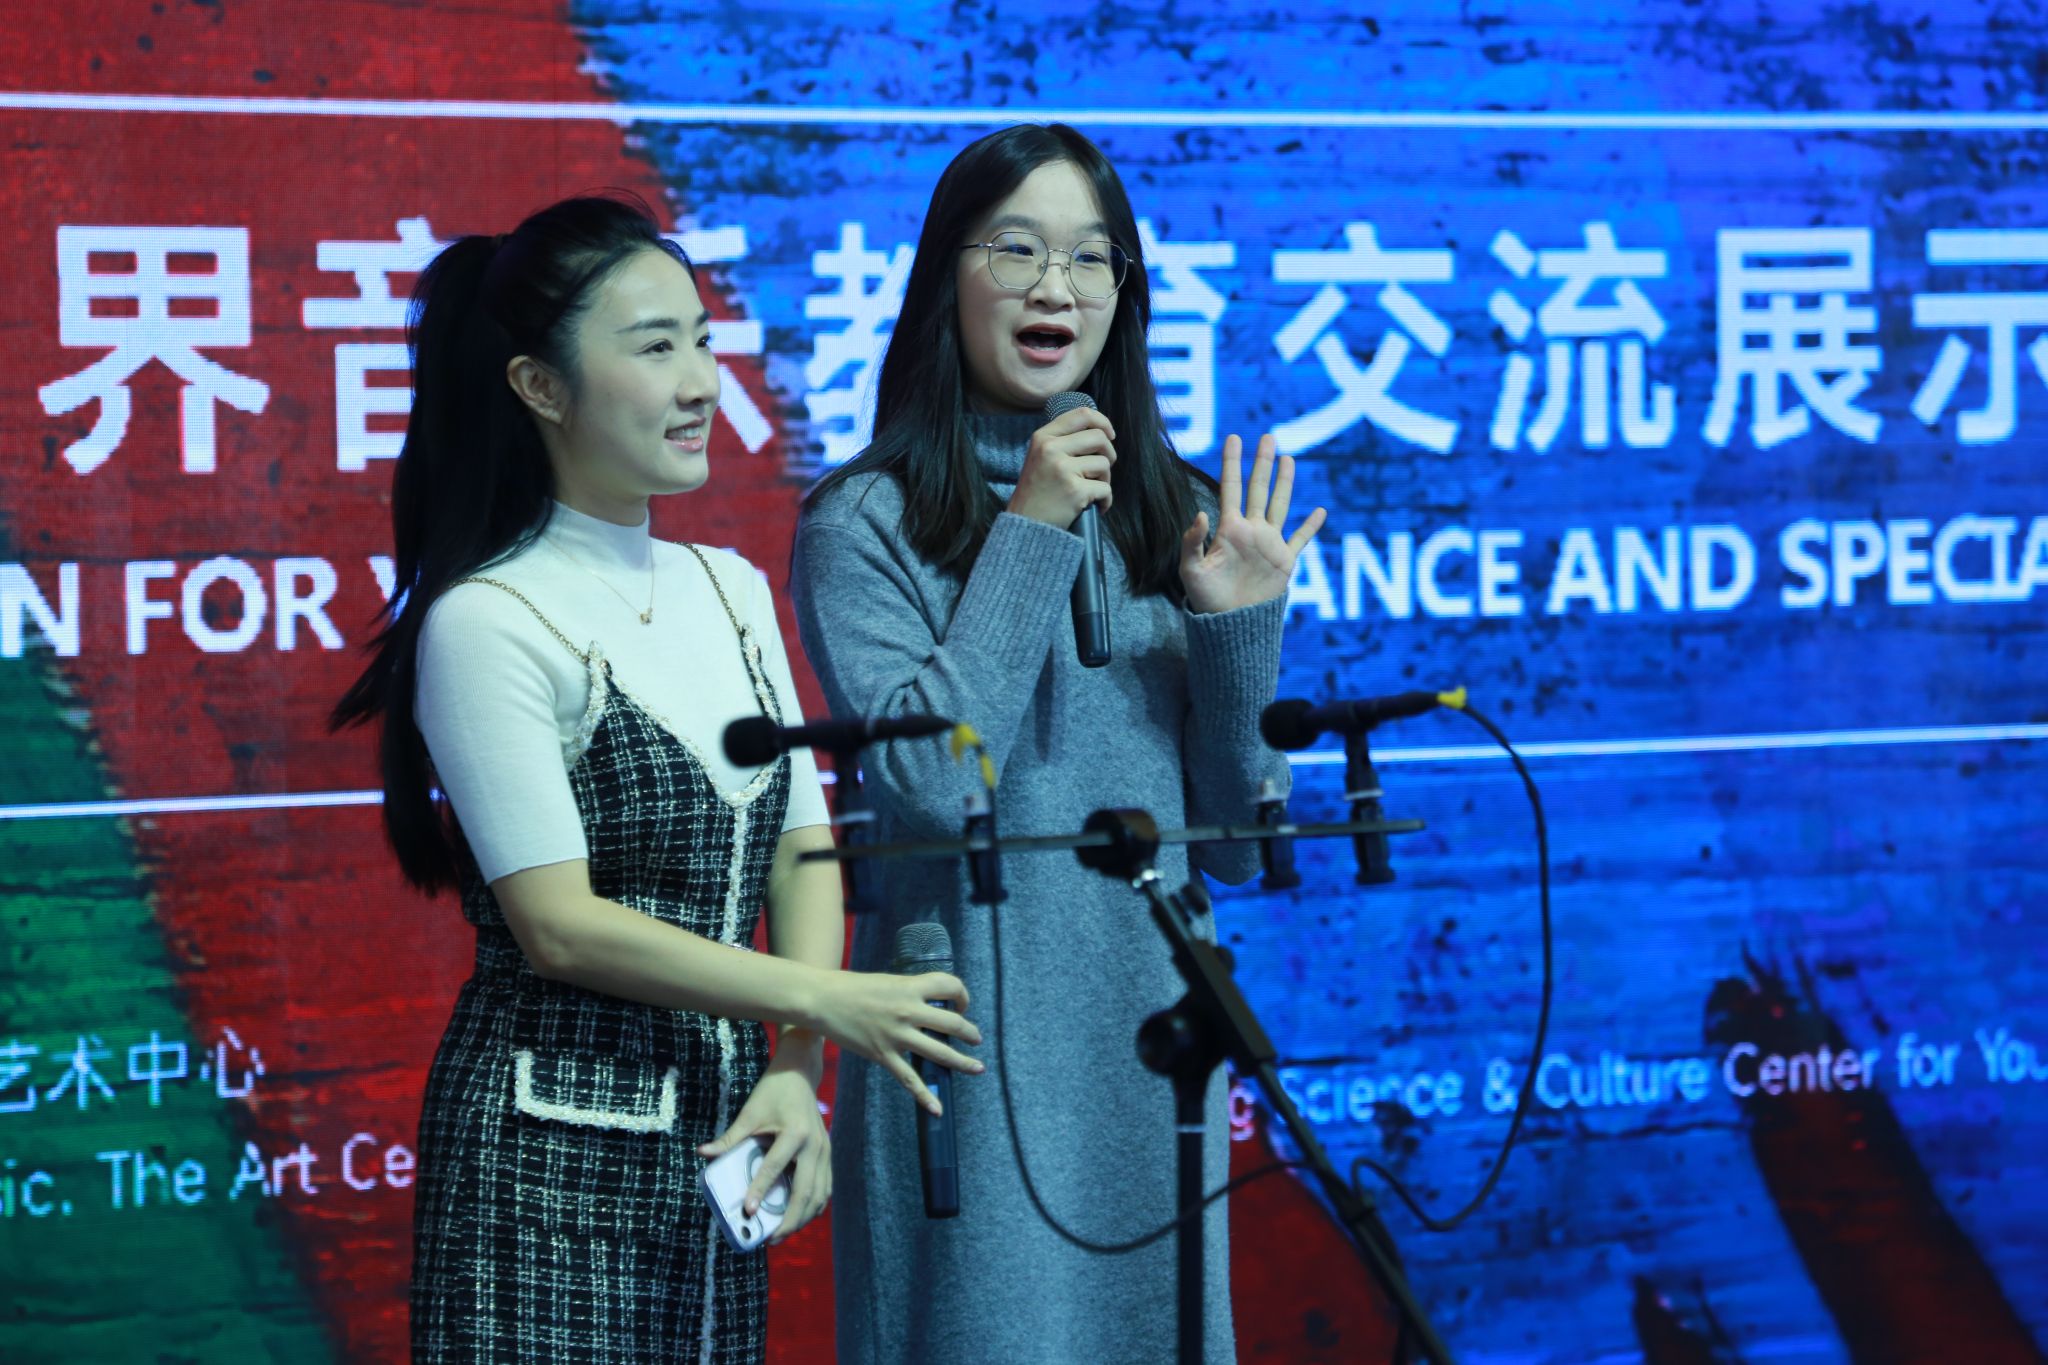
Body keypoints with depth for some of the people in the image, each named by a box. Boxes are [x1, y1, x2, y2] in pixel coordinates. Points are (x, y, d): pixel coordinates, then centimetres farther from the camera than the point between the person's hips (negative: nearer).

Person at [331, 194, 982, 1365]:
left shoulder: (731, 591, 11)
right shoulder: (488, 622, -11)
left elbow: (804, 851, 9)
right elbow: (560, 924, -15)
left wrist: (795, 1073, -6)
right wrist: (829, 1004, -15)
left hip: (718, 1139, 6)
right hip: (554, 1151, -6)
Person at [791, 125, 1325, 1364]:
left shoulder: (1177, 515, 7)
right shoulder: (867, 522, -5)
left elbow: (1237, 844, 7)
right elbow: (929, 785, -18)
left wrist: (1238, 628, -7)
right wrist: (1029, 540, -13)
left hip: (1151, 1034, 4)